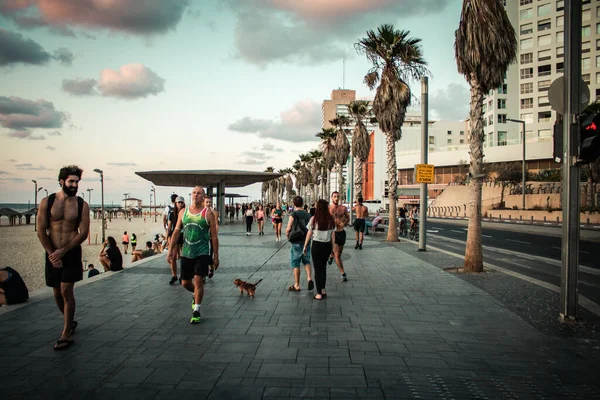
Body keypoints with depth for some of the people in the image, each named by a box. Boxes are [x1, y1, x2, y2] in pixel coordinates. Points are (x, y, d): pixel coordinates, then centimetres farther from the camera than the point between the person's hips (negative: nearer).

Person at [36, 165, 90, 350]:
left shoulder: (82, 205, -4)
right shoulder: (47, 202, -2)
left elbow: (83, 233, -7)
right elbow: (41, 231, -2)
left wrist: (62, 251, -13)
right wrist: (52, 254, -9)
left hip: (72, 253, -2)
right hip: (52, 254, 2)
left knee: (67, 292, -7)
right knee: (57, 293, 12)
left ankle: (66, 335, 2)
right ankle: (70, 321, 35)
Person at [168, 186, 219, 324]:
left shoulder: (208, 213, -4)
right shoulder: (183, 212, 7)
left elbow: (214, 236, -3)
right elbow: (177, 231, 13)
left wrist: (216, 256, -5)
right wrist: (171, 248, 6)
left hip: (202, 252, -4)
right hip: (186, 253, 4)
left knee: (198, 280, -13)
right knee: (185, 282, 11)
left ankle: (196, 312, 0)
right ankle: (197, 294, 43)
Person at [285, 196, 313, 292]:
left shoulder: (294, 214, -12)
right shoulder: (308, 215, 4)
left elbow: (288, 228, -16)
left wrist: (287, 235, 2)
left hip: (297, 243, -5)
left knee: (295, 263, 6)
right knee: (307, 261, 20)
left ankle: (296, 285, 11)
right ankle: (309, 278, 0)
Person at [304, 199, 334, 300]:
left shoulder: (314, 219, -10)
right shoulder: (331, 220, -2)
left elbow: (309, 234, -5)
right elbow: (332, 235, 3)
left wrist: (305, 246, 7)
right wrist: (333, 247, 13)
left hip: (317, 245, -3)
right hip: (327, 245, 3)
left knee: (317, 269, 6)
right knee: (323, 267, 20)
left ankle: (319, 294, 8)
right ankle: (323, 290, 26)